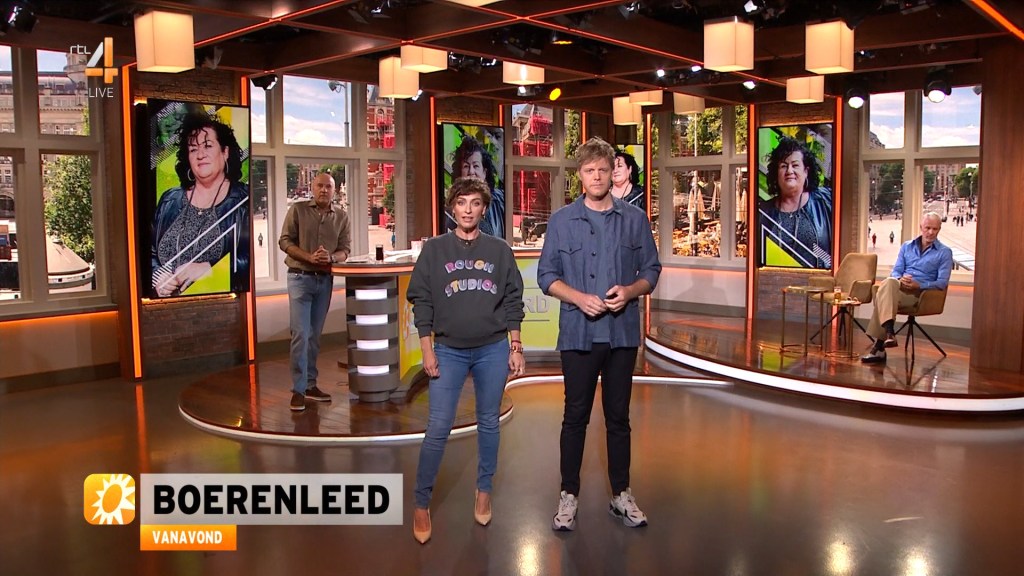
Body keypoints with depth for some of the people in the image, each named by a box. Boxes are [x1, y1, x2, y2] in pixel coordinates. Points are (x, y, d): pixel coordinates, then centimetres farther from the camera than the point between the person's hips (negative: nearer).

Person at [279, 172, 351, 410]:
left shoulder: (341, 216, 6)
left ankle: (310, 385, 20)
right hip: (300, 277, -3)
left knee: (315, 335, 11)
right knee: (300, 334, -8)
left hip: (325, 280, 3)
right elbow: (285, 241, -4)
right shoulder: (297, 209, -2)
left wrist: (331, 258, -17)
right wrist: (310, 257, -18)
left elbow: (345, 248, 5)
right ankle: (298, 390, -3)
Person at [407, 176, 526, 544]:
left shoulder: (499, 250, 5)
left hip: (494, 350, 2)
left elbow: (513, 301, 6)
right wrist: (427, 350, -5)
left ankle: (484, 491, 28)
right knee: (438, 428, -3)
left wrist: (515, 348, 2)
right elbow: (421, 301, 1)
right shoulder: (434, 249, 1)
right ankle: (422, 504, 9)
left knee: (489, 423, 10)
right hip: (448, 350, -1)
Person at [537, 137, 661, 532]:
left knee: (619, 417, 11)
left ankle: (621, 495, 24)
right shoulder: (562, 221, 3)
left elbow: (651, 270, 7)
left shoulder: (635, 220, 5)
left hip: (623, 332, 1)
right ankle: (569, 495, 18)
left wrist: (630, 291, -13)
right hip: (578, 333, -1)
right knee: (576, 417, 6)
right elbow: (546, 275, 1)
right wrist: (580, 298, -15)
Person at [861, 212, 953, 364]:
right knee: (888, 283, -36)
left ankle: (879, 345, -37)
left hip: (921, 293, -4)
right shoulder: (907, 246, 21)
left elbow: (942, 283, -1)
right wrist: (900, 279, -10)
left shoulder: (944, 252, 8)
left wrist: (919, 285, -17)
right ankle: (889, 332, -41)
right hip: (899, 287, 4)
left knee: (882, 297, -34)